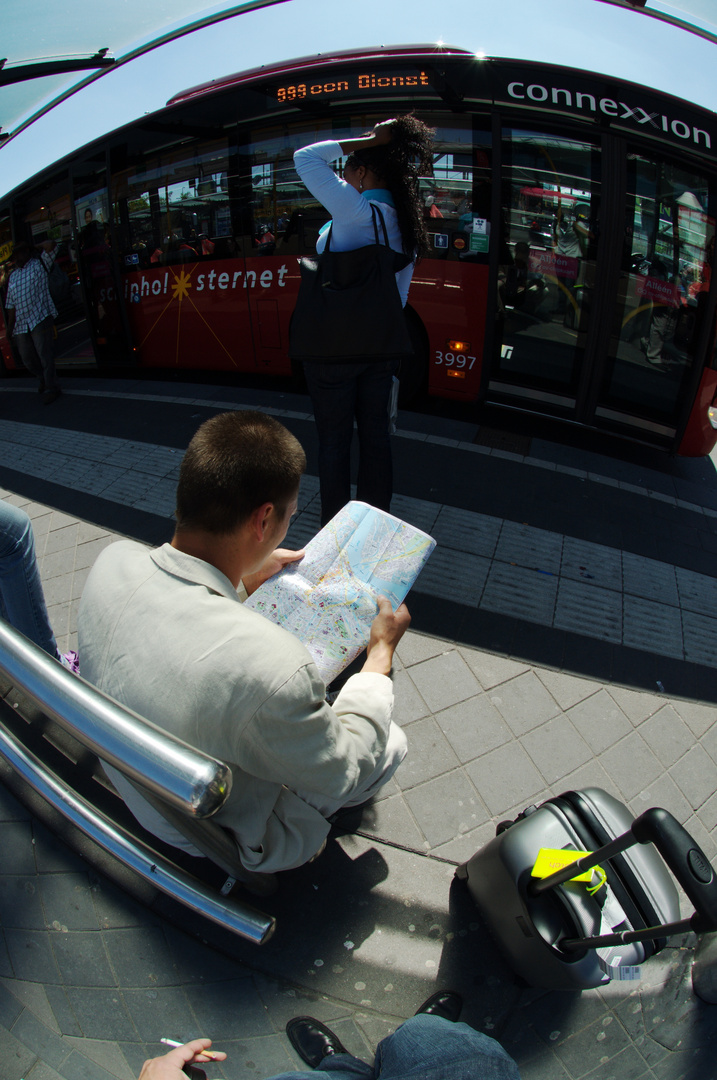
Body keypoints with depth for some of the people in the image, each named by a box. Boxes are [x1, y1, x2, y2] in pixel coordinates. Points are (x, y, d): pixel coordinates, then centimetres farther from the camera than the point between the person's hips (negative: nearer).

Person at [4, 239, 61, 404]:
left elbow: (50, 245, -11)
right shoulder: (13, 276, 20)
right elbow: (11, 304, 19)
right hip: (21, 324, 6)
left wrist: (31, 247, 6)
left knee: (45, 355, -10)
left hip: (40, 319, -6)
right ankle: (43, 380, 29)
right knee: (27, 358, 8)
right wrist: (10, 326, 13)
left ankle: (51, 388, -2)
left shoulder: (39, 265, 5)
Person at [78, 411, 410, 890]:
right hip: (228, 836, -6)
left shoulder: (112, 562, -23)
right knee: (392, 743, 12)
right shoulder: (274, 667, -44)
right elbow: (340, 776, -21)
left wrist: (244, 579, 3)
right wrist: (382, 652, -11)